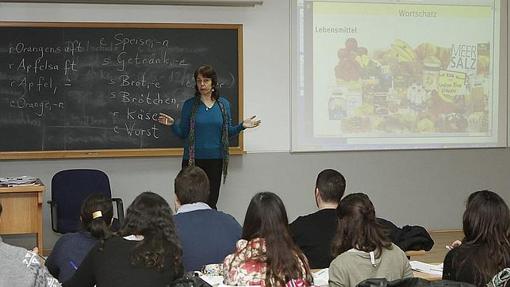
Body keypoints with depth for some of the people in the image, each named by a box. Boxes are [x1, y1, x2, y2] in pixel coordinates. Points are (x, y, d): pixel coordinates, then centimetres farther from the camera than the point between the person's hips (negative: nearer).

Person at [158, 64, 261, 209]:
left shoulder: (223, 104, 6)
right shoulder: (189, 105, 0)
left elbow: (228, 132, 12)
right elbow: (183, 134, 3)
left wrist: (242, 126, -4)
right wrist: (172, 124, -15)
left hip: (215, 159, 2)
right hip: (193, 159, -1)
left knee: (211, 202, 3)